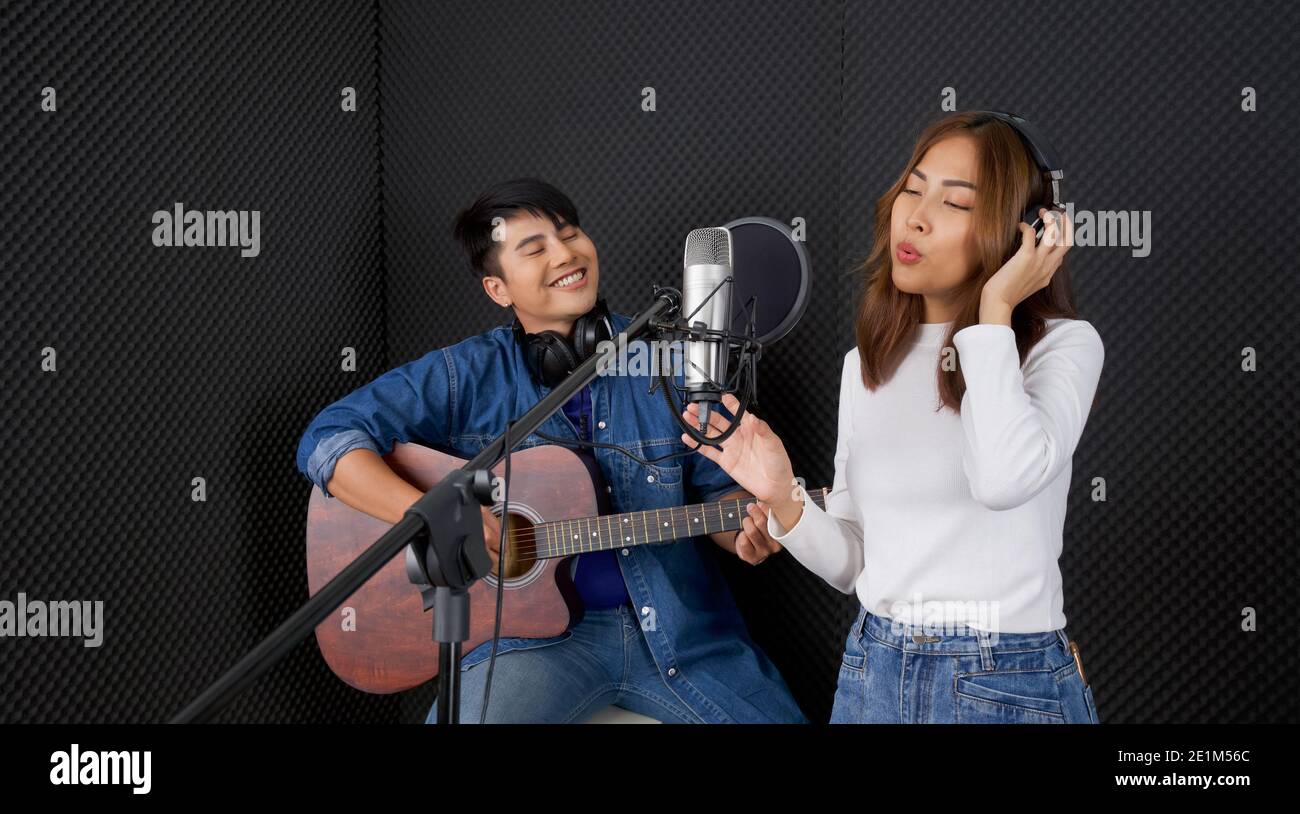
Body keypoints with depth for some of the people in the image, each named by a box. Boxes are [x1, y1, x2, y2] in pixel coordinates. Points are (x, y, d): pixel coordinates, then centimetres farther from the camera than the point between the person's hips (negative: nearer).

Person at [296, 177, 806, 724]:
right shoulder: (468, 376, -3)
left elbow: (716, 487, 10)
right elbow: (328, 440, -8)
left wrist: (745, 528, -13)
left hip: (678, 628, 3)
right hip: (532, 627, -2)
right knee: (472, 709, -30)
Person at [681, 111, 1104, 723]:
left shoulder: (1063, 345, -8)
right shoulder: (866, 363, 5)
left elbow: (1005, 479, -30)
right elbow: (852, 564, 7)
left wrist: (995, 307, -19)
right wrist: (782, 500, -11)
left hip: (1009, 686, -4)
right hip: (873, 672, 4)